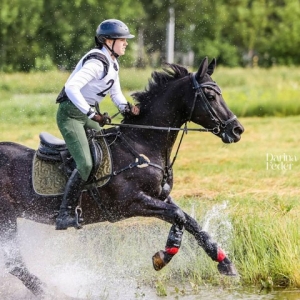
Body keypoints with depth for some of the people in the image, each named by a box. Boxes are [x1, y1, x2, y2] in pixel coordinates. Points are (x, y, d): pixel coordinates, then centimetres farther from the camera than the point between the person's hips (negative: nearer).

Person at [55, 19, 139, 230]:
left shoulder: (112, 64, 11)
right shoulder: (96, 62, -20)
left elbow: (116, 94, 17)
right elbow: (71, 87, -31)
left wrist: (127, 107, -6)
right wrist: (92, 114, -33)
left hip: (87, 113, 10)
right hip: (70, 113, -10)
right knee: (85, 164, -21)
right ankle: (64, 214, -17)